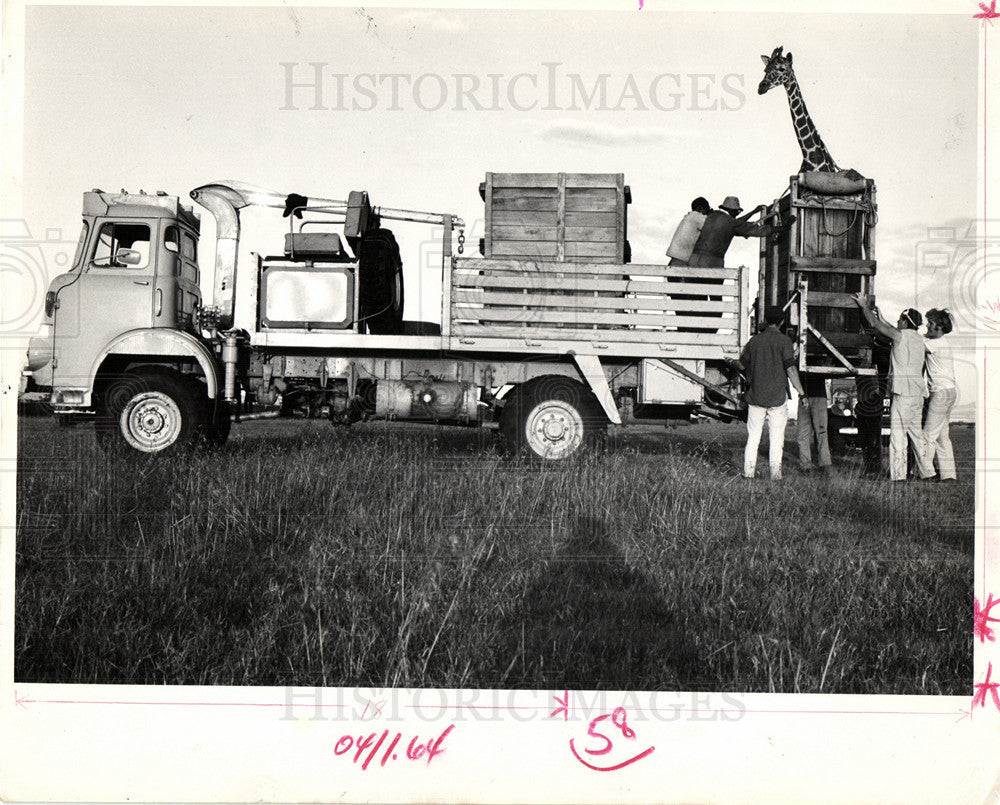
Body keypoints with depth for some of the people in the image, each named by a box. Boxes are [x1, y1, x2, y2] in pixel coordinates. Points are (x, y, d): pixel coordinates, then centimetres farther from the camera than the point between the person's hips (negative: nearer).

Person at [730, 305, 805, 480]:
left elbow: (743, 365, 16)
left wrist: (732, 361, 39)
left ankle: (748, 472, 8)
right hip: (777, 397, -3)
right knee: (776, 439, 1)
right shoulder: (783, 340, -6)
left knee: (753, 437, 8)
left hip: (755, 396, 3)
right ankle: (775, 474, 1)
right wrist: (802, 393, -9)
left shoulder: (754, 340, 6)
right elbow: (790, 369, -13)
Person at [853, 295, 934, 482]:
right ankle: (926, 472, 16)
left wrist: (864, 305, 15)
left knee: (897, 433, -7)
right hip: (918, 391, 8)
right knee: (915, 432, 14)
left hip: (904, 391, -8)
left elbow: (874, 324, 2)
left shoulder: (901, 335, -7)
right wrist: (881, 318, 43)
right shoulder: (919, 338, 15)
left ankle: (898, 476, -9)